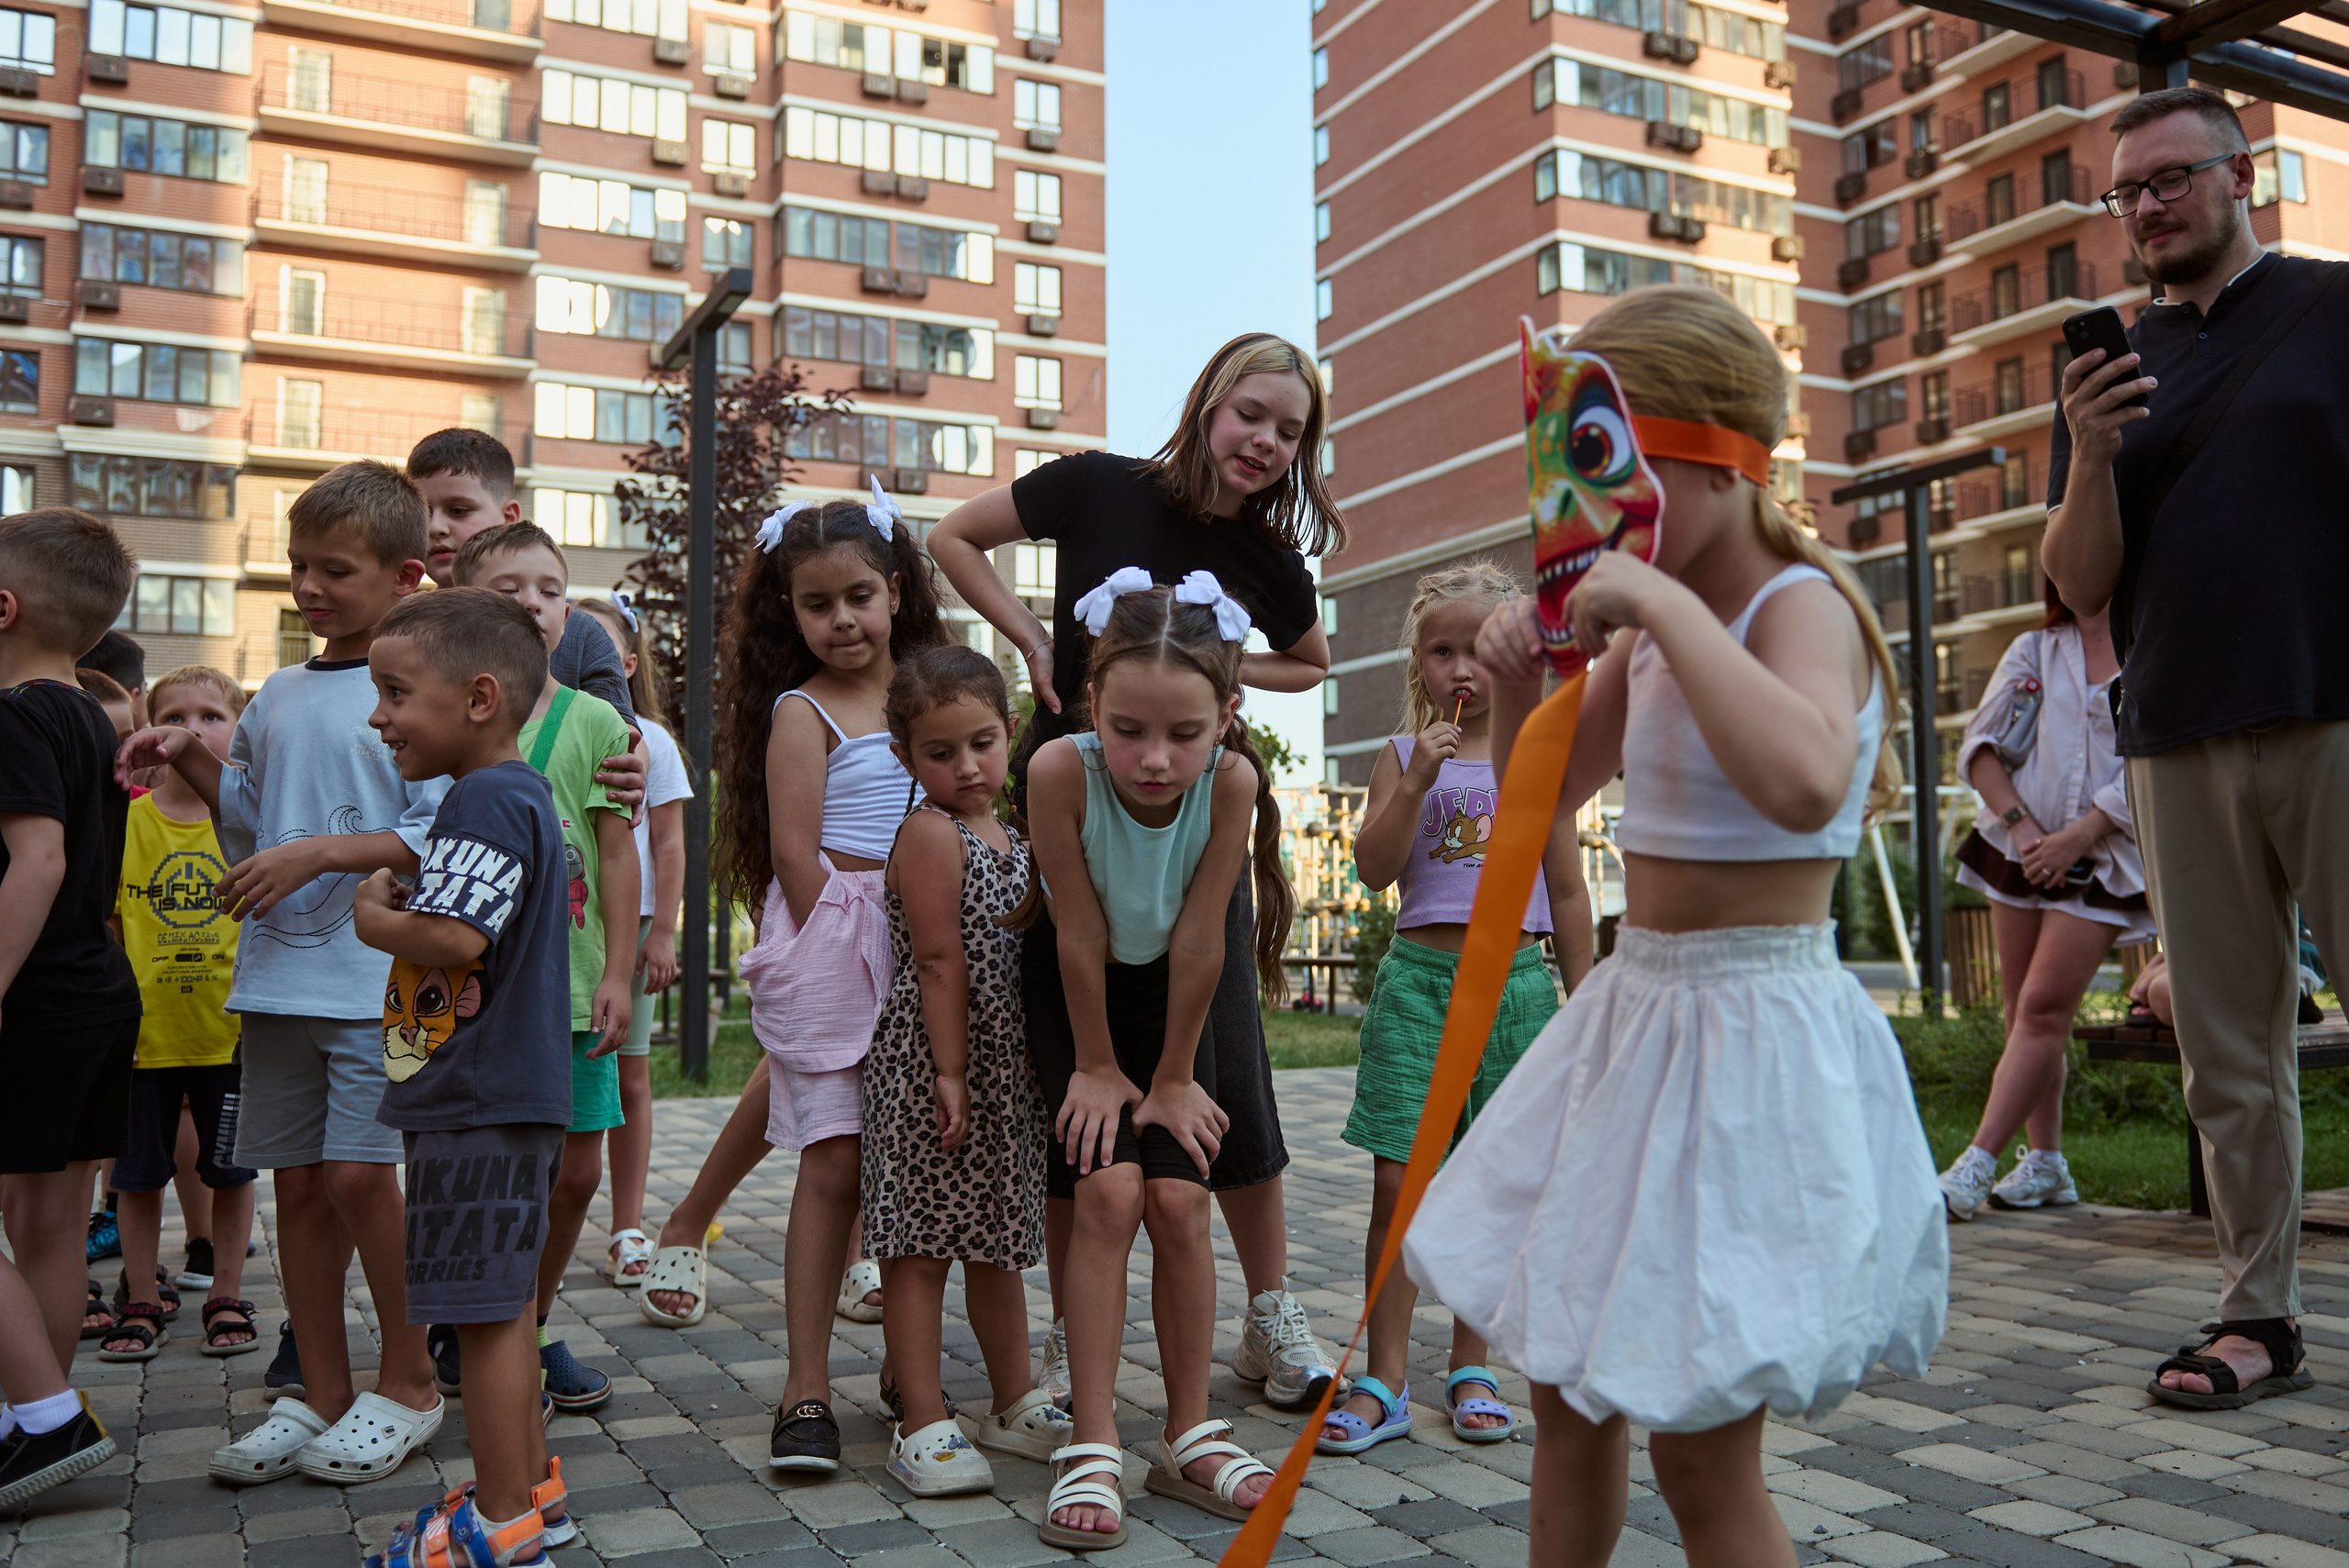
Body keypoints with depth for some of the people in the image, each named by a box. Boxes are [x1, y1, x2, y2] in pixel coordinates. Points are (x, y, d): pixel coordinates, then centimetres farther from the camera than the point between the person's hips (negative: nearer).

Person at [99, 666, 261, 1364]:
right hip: (143, 1027, 1)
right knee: (139, 1174, 10)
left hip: (231, 1030, -1)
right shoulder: (124, 819, 0)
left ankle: (226, 1297, 25)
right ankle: (142, 1305, 26)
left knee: (230, 1169, 10)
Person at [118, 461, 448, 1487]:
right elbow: (249, 820, 23)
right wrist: (190, 760, 8)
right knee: (297, 1182, 10)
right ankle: (322, 1397, 23)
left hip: (377, 972, -7)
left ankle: (409, 1386, 11)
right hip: (277, 973, 7)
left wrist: (317, 854, -18)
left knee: (359, 1172, -10)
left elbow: (438, 836, -13)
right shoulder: (278, 696, 15)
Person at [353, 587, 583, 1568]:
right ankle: (531, 1486, 30)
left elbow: (454, 940, -27)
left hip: (479, 1105, -11)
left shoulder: (484, 800, -17)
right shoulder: (522, 793, 15)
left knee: (485, 1306, -2)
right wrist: (399, 906, 9)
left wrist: (375, 918, -8)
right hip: (508, 1093, 11)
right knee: (501, 1303, 18)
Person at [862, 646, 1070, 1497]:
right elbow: (938, 961, -17)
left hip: (1005, 1066, 8)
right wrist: (949, 1072, -19)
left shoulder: (1010, 840, 13)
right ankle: (923, 1425, 7)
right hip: (930, 1065, -8)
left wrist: (1039, 1067, 15)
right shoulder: (929, 832, -13)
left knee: (996, 1241, 17)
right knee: (922, 1246, -1)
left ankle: (1015, 1405, 28)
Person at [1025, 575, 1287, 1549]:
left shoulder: (1231, 778, -28)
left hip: (1172, 996, 2)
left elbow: (1197, 941, -20)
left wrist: (1173, 1076, -11)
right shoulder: (1061, 770, -33)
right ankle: (1092, 1447, -3)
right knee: (1108, 1192, -13)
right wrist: (1096, 1068, -12)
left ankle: (1190, 1436, 12)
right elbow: (1081, 937, -23)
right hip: (1075, 994, -1)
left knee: (1179, 1201, -5)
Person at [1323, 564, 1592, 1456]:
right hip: (1420, 976, -1)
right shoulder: (1405, 755, 4)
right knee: (1398, 1180, -3)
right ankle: (1385, 1382, 7)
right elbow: (1373, 871, -5)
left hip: (1516, 979, 1)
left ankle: (1471, 1368, 23)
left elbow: (1567, 891, 11)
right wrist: (1415, 785, -16)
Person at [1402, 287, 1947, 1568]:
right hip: (1633, 1012, 8)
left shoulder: (1801, 603, -16)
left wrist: (1666, 603, -31)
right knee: (1566, 1394, 19)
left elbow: (1803, 782, -40)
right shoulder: (1647, 628, 7)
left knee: (1701, 1452, 2)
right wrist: (1518, 689, 0)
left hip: (1755, 1034, -8)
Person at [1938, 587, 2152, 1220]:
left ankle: (1976, 1164, -10)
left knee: (2044, 1006, -12)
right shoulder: (2032, 651, 11)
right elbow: (1980, 745, 5)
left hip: (2102, 858, -4)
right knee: (2022, 1010, 5)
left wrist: (2078, 836, -15)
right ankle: (2046, 1164, 16)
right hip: (2021, 850, 4)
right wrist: (2018, 821, -9)